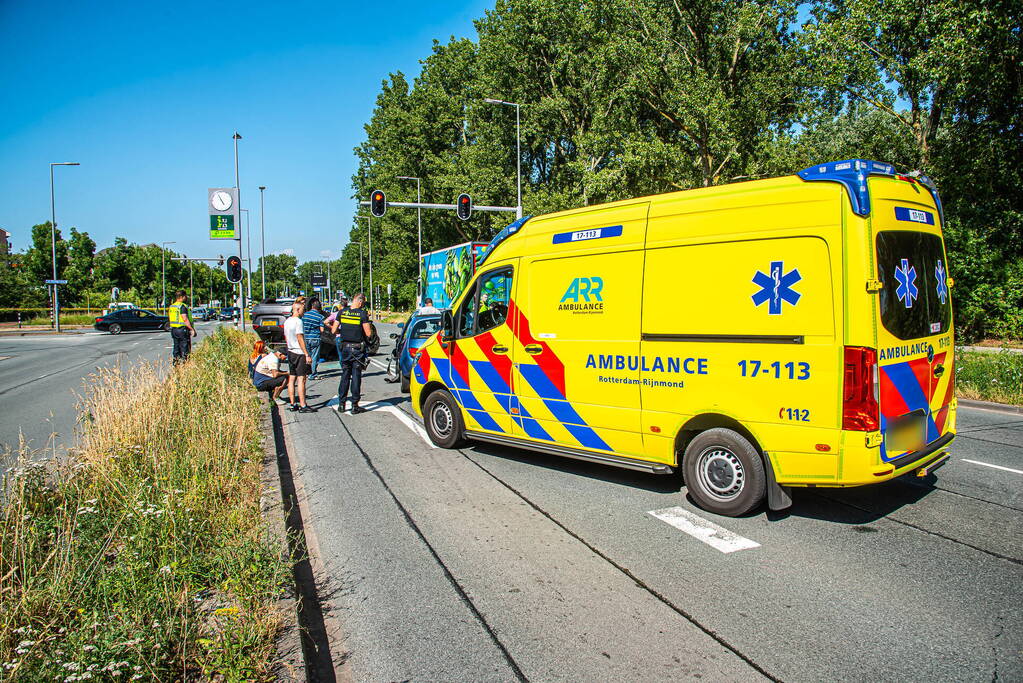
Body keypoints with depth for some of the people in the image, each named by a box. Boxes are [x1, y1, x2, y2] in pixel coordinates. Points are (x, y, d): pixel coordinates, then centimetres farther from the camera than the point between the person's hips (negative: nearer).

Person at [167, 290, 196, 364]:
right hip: (183, 329, -8)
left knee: (176, 347, 13)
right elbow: (185, 319, -21)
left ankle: (175, 362, 15)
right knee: (184, 348, -4)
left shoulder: (171, 306, 13)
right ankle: (184, 363, -5)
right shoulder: (182, 306, -14)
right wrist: (192, 329, -18)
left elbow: (169, 317, 17)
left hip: (173, 329, 8)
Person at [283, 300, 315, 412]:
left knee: (291, 379, 10)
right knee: (301, 380, -7)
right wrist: (307, 354, -17)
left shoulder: (287, 321, 13)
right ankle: (303, 406, -7)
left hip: (290, 352, 9)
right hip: (300, 353, -9)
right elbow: (300, 339, -18)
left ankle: (293, 404, 15)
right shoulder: (298, 321, -14)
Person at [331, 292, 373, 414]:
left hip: (344, 348, 4)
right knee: (356, 376, 3)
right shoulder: (362, 314, -11)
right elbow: (369, 333, -12)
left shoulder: (342, 312, 0)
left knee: (345, 375, 14)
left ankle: (341, 403, 16)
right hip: (358, 348, -3)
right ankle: (355, 405, 6)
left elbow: (333, 331, 3)